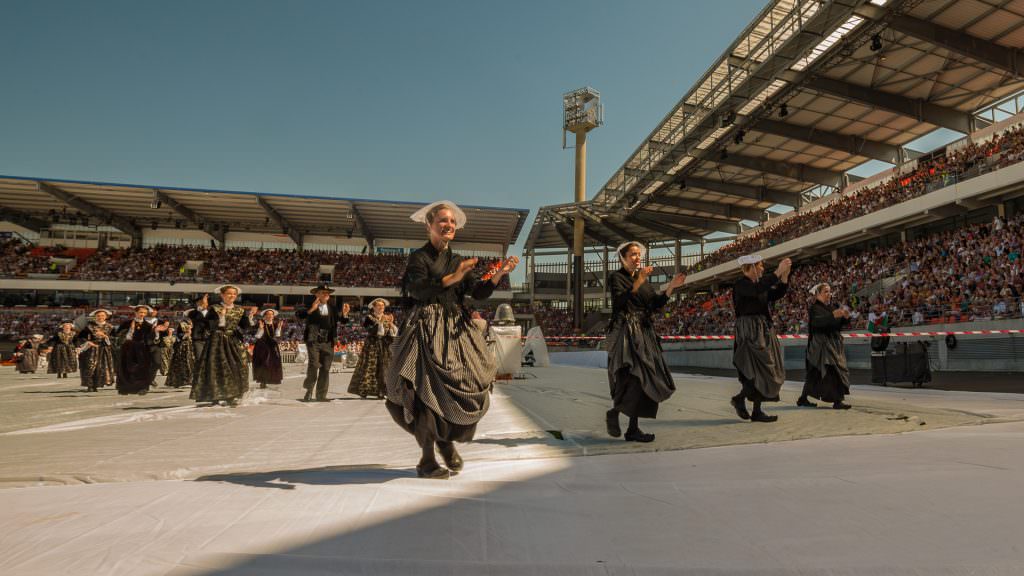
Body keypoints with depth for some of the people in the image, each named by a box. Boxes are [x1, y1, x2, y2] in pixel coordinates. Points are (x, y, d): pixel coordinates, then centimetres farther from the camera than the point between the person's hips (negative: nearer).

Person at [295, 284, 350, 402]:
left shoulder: (332, 308, 11)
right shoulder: (310, 307, 1)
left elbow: (343, 321, 9)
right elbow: (298, 315, -15)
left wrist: (344, 314, -12)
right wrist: (311, 309, -27)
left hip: (328, 343, 3)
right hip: (314, 342, -3)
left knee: (325, 369, 4)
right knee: (314, 365, -10)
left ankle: (321, 395, 11)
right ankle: (309, 389, 11)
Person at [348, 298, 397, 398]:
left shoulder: (388, 318, 12)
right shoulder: (369, 318, 0)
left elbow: (395, 333, 5)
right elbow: (371, 331, -16)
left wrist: (391, 323, -9)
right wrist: (380, 322, -22)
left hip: (385, 347, 4)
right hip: (372, 346, -4)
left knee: (383, 369, 0)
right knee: (368, 368, -7)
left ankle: (381, 392, 4)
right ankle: (363, 391, -3)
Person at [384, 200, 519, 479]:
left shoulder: (459, 261, 16)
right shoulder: (419, 257, 0)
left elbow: (480, 292, 4)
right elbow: (418, 290, -18)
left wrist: (499, 273, -12)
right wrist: (452, 278, -25)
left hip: (457, 330, 6)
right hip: (427, 330, -5)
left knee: (471, 385, -3)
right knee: (429, 390, -8)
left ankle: (447, 439, 22)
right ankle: (427, 461, 5)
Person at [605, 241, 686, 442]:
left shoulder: (644, 280, 19)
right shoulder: (617, 278, -2)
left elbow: (656, 305, 10)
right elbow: (619, 302, -19)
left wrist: (671, 287, 0)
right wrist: (637, 283, -26)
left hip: (644, 334, 7)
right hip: (625, 334, -7)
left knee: (646, 380, 1)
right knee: (634, 377, -19)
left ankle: (633, 429, 6)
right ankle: (613, 413, 3)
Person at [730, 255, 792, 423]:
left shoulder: (760, 283, 17)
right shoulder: (741, 284, -9)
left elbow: (777, 294, 8)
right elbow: (757, 290, -28)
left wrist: (784, 276, -6)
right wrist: (777, 272, -27)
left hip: (764, 331, 9)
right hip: (750, 332, -9)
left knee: (762, 370, 7)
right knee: (760, 369, -12)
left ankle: (757, 411, 12)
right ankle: (740, 398, 5)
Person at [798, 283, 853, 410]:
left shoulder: (832, 308, 15)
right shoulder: (814, 308, -7)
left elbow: (841, 324, 11)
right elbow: (816, 321, -26)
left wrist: (845, 317, -10)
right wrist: (832, 315, -38)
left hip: (833, 344, 8)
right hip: (820, 345, -8)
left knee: (815, 374, 11)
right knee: (831, 371, -16)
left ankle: (803, 399, 19)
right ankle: (837, 401, -16)